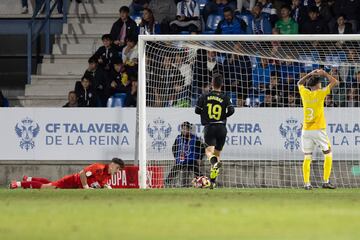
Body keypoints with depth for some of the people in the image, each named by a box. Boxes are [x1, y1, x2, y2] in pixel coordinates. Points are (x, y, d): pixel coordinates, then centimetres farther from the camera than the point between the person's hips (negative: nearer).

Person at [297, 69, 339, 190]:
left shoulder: (304, 93, 2)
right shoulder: (320, 93, -8)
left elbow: (299, 83, 25)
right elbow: (335, 82, -1)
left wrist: (310, 74, 22)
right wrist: (324, 73, 8)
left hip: (306, 131, 4)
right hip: (318, 130, -4)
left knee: (307, 158, 7)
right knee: (328, 154, 9)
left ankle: (307, 183, -2)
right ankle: (326, 181, 0)